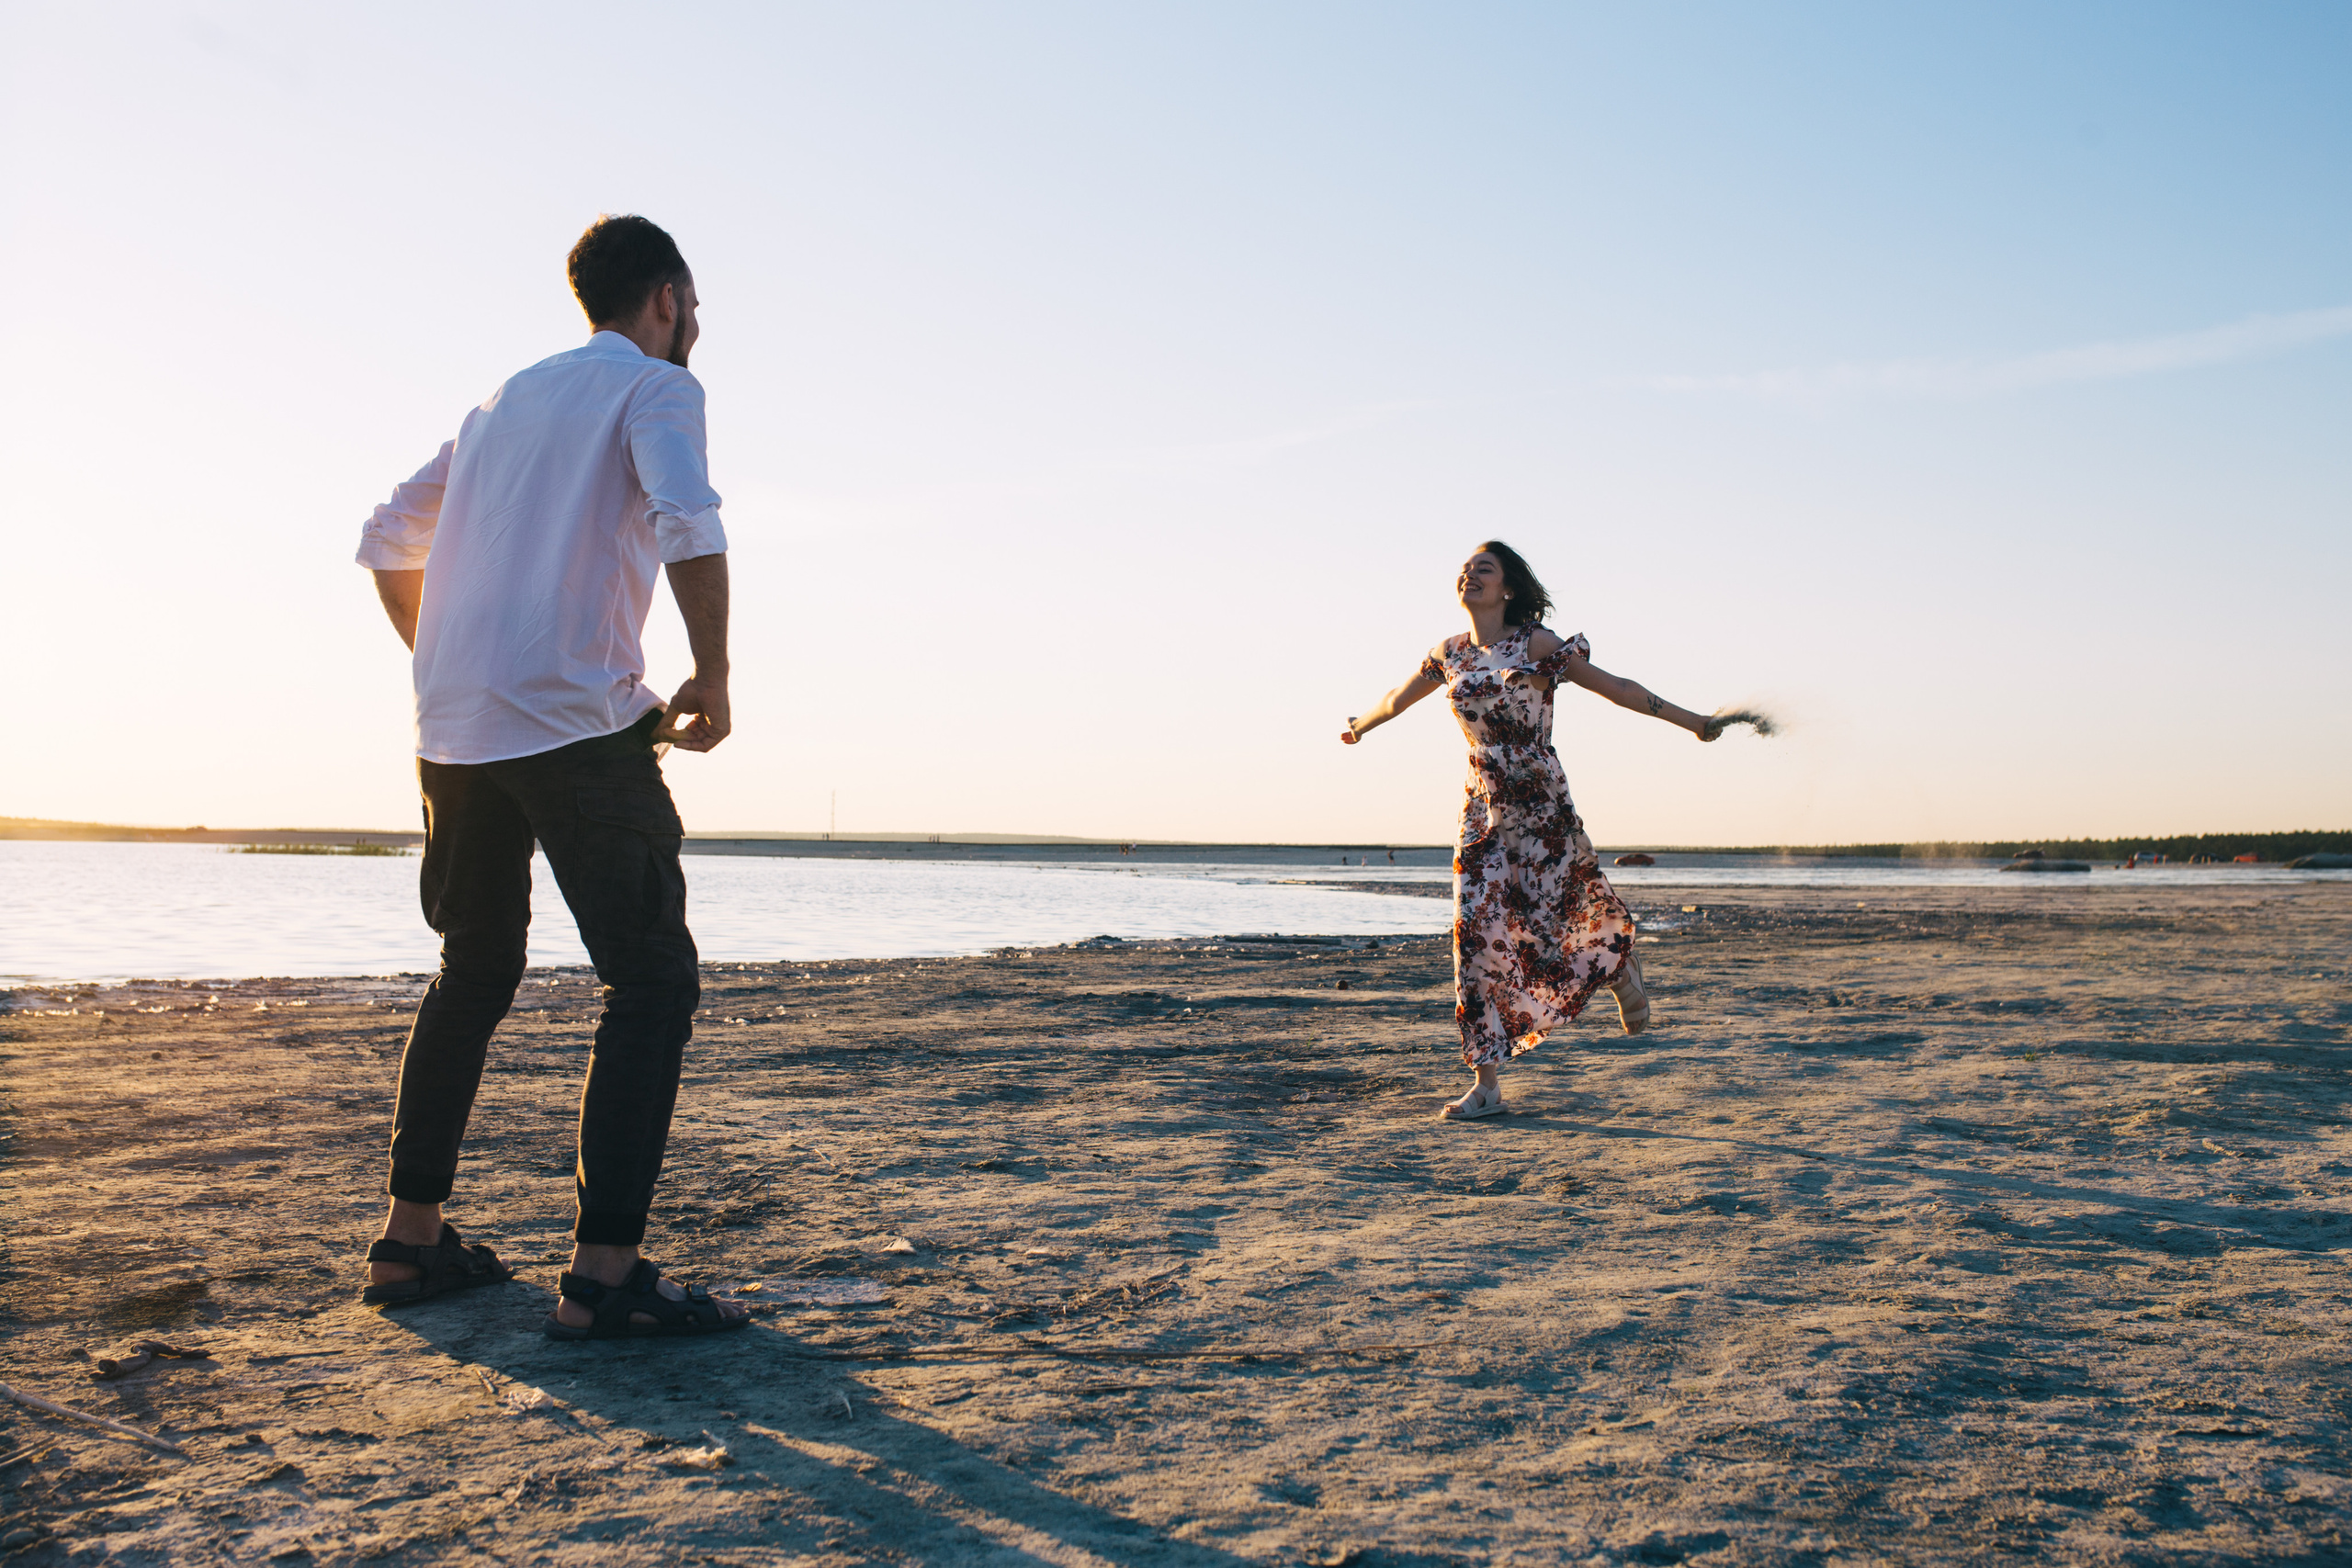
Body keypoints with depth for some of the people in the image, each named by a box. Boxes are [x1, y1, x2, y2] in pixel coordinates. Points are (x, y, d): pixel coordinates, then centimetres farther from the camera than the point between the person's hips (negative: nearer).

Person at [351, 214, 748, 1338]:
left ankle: (410, 1238, 22)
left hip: (451, 729, 8)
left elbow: (387, 542, 26)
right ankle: (603, 1272, -12)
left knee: (473, 974, 19)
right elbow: (689, 529, -17)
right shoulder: (656, 388, 2)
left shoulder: (506, 398, 24)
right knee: (652, 978, -4)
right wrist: (714, 681, -8)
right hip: (576, 724, -7)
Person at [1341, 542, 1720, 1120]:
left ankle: (1620, 963, 33)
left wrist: (1690, 720, 2)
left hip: (1543, 810, -4)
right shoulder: (1449, 655, 8)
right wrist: (1360, 726, 43)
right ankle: (1487, 1084, 4)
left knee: (1549, 926, -6)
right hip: (1484, 811, 4)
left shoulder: (1537, 644, -5)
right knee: (1477, 935, -4)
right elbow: (1398, 698, 27)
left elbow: (1614, 687, 0)